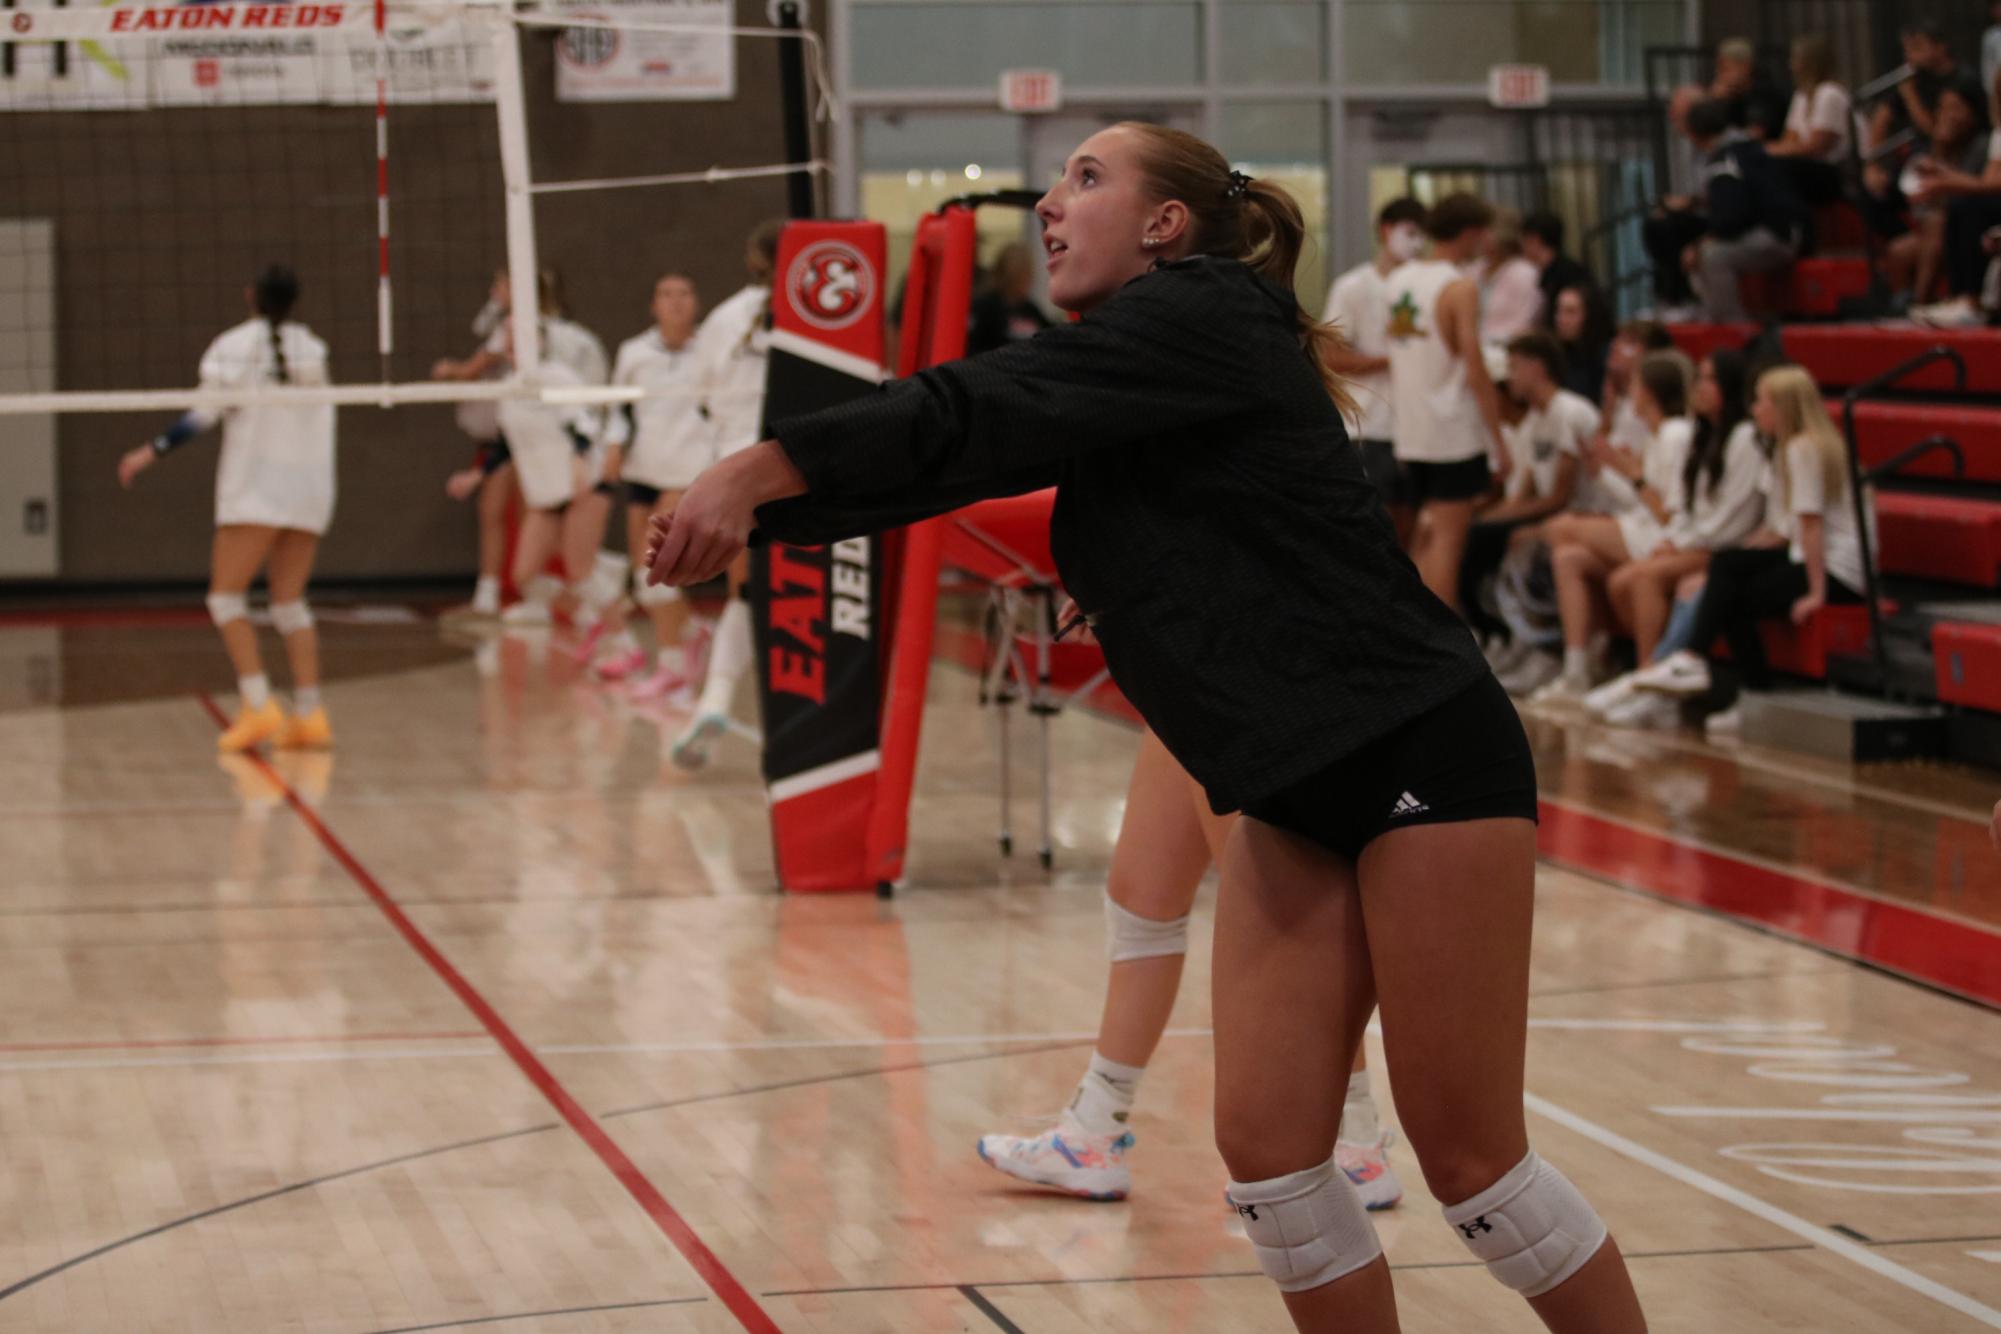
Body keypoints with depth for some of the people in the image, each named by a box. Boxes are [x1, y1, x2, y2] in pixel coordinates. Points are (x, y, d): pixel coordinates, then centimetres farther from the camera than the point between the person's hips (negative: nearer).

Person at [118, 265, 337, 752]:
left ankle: (257, 704, -15)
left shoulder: (235, 346, -4)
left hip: (256, 487, -5)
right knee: (290, 602, 9)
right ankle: (310, 712, -1)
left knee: (225, 595, 0)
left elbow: (207, 413, -11)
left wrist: (152, 451, -7)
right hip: (310, 485, 5)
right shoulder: (311, 348, 10)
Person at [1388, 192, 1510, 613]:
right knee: (1448, 536, -4)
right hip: (1454, 434, -7)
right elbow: (1475, 371, -15)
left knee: (1424, 536, 16)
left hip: (1410, 431, 7)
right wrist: (1499, 439, -11)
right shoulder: (1460, 288, -13)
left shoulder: (1399, 279, 10)